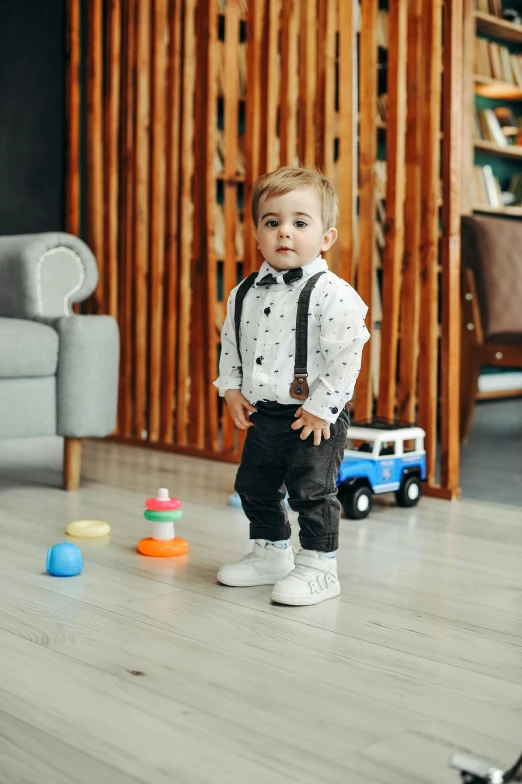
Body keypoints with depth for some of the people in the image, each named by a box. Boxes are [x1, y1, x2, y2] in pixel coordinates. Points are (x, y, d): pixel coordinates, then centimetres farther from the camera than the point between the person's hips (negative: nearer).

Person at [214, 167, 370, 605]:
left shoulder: (332, 294, -17)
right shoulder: (246, 293, 5)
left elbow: (347, 355, -19)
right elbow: (231, 344, 16)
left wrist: (322, 406, -19)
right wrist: (231, 388, 5)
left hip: (314, 418, -7)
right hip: (263, 415, 8)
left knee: (312, 491, -1)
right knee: (255, 487, 17)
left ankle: (318, 567, 14)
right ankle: (270, 554, 35)